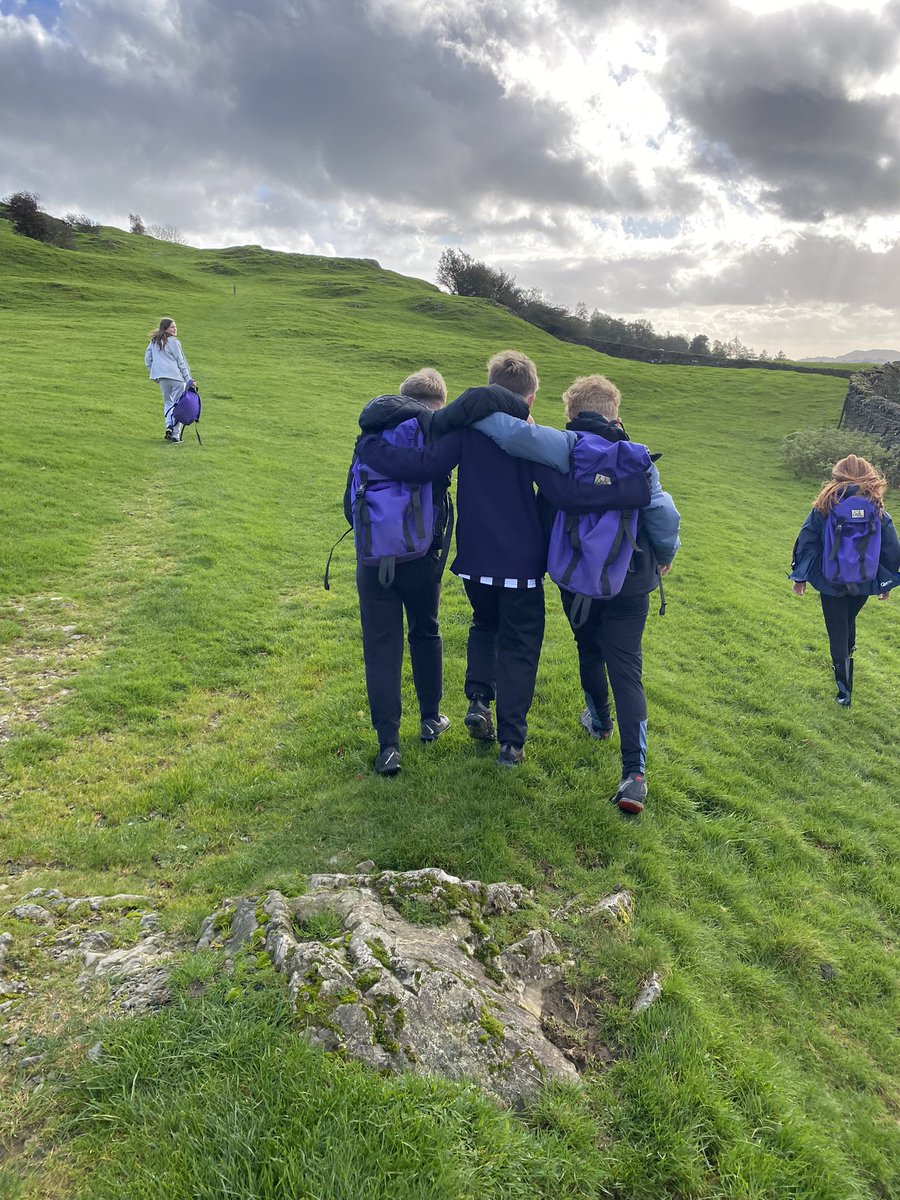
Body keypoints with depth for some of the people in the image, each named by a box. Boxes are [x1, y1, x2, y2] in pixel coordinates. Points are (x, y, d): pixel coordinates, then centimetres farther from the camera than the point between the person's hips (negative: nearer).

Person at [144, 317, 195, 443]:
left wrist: (154, 374, 24)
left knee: (167, 402, 19)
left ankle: (169, 426, -4)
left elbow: (147, 359, 16)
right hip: (176, 376, -5)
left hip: (161, 376, 5)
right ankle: (175, 435, -1)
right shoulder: (173, 342, -7)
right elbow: (181, 362, -6)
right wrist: (189, 379, -2)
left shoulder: (154, 341, 12)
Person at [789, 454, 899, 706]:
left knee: (838, 633, 7)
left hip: (831, 583, -2)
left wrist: (799, 577, 3)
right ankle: (844, 663, 50)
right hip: (864, 584, 2)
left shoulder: (824, 507, -10)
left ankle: (844, 691, 10)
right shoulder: (878, 510, -5)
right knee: (849, 621, 29)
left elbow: (806, 542, -7)